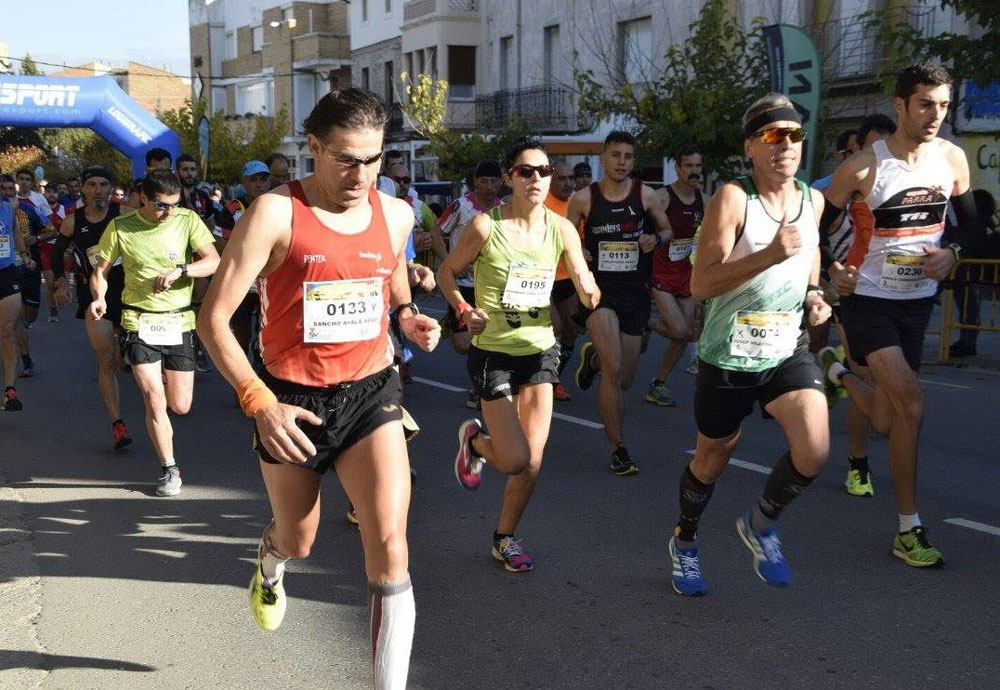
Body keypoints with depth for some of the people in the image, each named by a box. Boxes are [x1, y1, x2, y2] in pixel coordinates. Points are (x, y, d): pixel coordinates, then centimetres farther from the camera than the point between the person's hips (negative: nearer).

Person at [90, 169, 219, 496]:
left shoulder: (187, 220, -3)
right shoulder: (120, 227, -2)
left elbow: (214, 261, -11)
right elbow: (100, 270, 6)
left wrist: (179, 270, -27)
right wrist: (99, 297, -14)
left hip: (179, 322, 1)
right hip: (139, 322, -1)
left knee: (180, 406, 7)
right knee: (154, 402, -7)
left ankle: (154, 378, 43)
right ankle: (169, 470, 11)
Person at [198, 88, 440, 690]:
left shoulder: (396, 215, 1)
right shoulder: (276, 212, -14)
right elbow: (214, 316, -13)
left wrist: (408, 316, 0)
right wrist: (259, 402, -22)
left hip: (369, 393, 2)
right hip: (291, 402, -2)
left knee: (389, 543, -16)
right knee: (299, 541, 19)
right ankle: (271, 564, 59)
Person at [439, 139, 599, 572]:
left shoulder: (561, 229, -3)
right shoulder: (486, 226, -13)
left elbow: (587, 295, -2)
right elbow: (447, 271, 0)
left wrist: (588, 289, -24)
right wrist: (463, 310, -15)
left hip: (540, 350, 4)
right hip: (493, 353, -4)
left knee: (533, 459, 4)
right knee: (515, 459, -7)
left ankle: (505, 538, 26)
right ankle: (474, 440, 29)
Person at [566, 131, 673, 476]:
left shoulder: (645, 195, 1)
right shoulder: (583, 198, -3)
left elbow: (668, 231, 13)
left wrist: (656, 238, -10)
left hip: (635, 291, 3)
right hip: (598, 288, -3)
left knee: (624, 381, 12)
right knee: (613, 370, -19)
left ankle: (593, 357, 48)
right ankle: (618, 450, -5)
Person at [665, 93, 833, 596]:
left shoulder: (812, 200, 2)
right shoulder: (733, 198, -16)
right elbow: (701, 284, -24)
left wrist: (813, 294, 7)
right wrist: (771, 254, -34)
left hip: (788, 349, 4)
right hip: (728, 354, -4)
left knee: (814, 450, -16)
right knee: (712, 460, 13)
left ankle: (760, 525, 14)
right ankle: (684, 543, 42)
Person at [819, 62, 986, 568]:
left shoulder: (952, 159, -1)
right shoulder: (863, 167, -15)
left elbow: (972, 225, 11)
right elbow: (815, 226, -3)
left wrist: (953, 255, -8)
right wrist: (831, 271, -16)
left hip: (918, 301, 5)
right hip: (869, 300, -5)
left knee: (888, 422, 11)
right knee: (910, 402, -21)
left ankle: (834, 370, 44)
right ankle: (909, 530, -8)